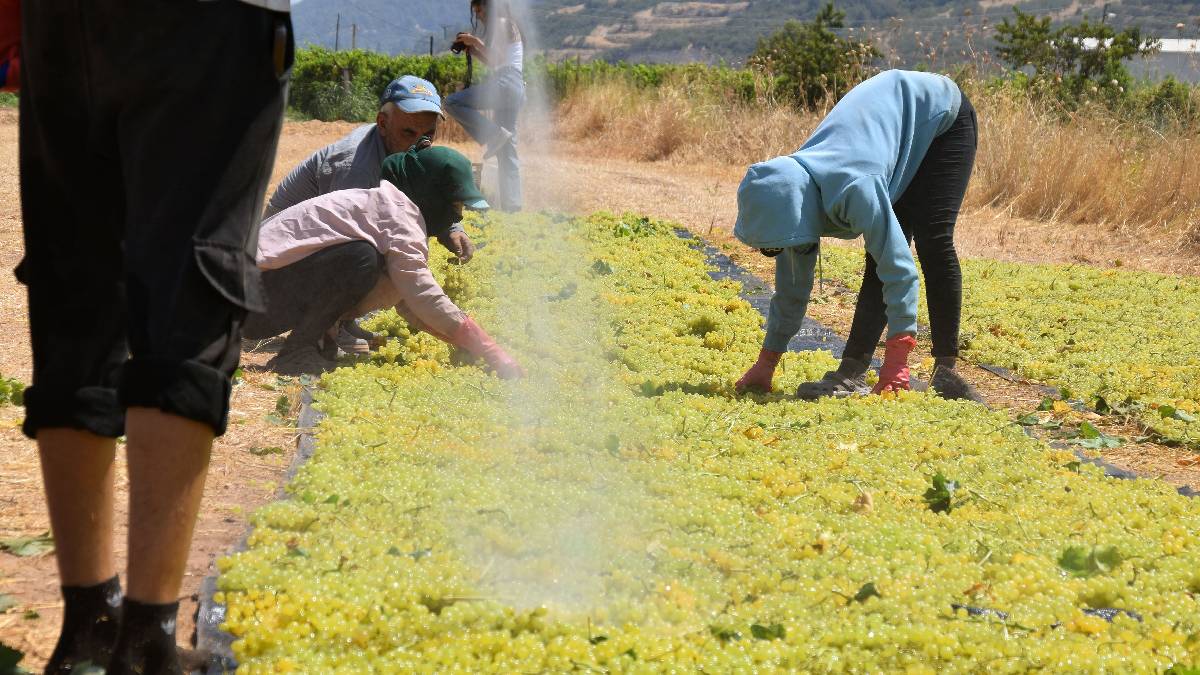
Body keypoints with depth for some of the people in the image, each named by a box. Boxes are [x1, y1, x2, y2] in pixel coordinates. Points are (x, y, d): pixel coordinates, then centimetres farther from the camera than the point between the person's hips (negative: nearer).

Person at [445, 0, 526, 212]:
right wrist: (473, 49, 19)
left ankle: (493, 134, -19)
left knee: (452, 102, -13)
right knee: (506, 150, 7)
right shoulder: (509, 26, 25)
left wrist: (476, 41, -3)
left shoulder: (500, 24, -3)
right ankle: (512, 203, 4)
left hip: (505, 83, -10)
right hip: (517, 89, 10)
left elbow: (496, 60, -11)